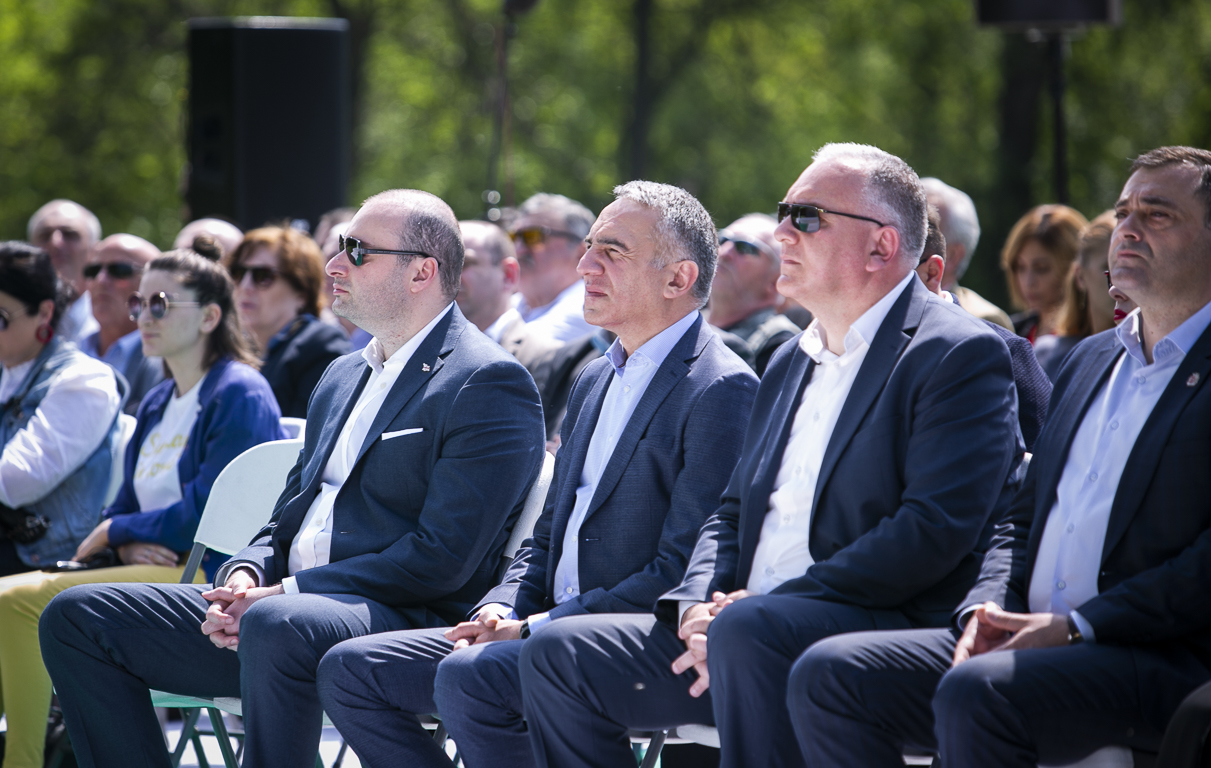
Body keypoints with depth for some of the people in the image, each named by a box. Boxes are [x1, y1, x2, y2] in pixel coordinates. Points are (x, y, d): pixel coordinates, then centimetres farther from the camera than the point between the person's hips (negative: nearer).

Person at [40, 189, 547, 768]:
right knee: (76, 617, 0)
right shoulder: (342, 378, 23)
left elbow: (443, 558, -15)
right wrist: (243, 577, 0)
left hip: (403, 621, -9)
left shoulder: (490, 384, -7)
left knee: (276, 626, -41)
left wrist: (285, 593, -17)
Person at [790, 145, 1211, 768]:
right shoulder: (1090, 360, 24)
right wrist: (990, 609, 3)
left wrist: (1078, 626, -18)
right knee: (829, 672, -11)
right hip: (1025, 640, 8)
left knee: (974, 693, -35)